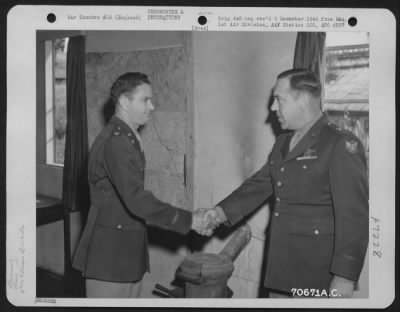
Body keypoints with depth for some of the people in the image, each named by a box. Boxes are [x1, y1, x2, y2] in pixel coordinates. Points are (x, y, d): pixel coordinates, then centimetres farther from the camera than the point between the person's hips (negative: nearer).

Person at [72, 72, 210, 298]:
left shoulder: (129, 139, 13)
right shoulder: (115, 142, -19)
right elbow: (136, 199, -27)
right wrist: (189, 220, -21)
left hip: (130, 251, 9)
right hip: (109, 251, -9)